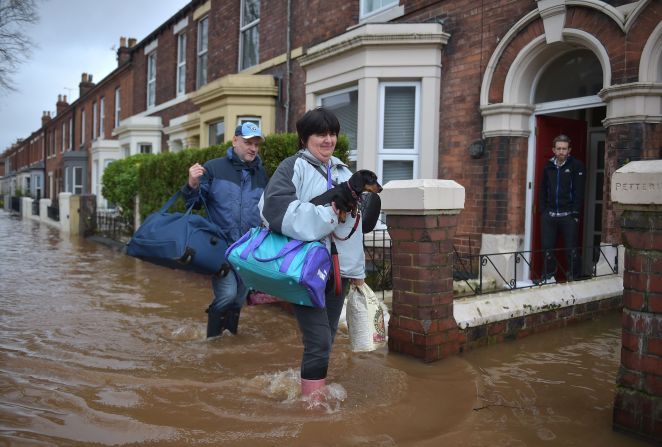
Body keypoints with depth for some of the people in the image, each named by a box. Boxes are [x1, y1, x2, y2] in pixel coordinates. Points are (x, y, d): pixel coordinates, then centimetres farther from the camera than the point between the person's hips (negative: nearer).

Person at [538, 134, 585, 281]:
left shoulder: (576, 166, 1)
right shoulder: (548, 166, 11)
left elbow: (579, 191, -4)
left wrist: (575, 213, -10)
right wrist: (543, 210, 3)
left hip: (568, 215, -3)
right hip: (549, 215, 3)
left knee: (572, 249, -1)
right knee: (547, 248, 4)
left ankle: (574, 278, 11)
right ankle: (547, 278, 15)